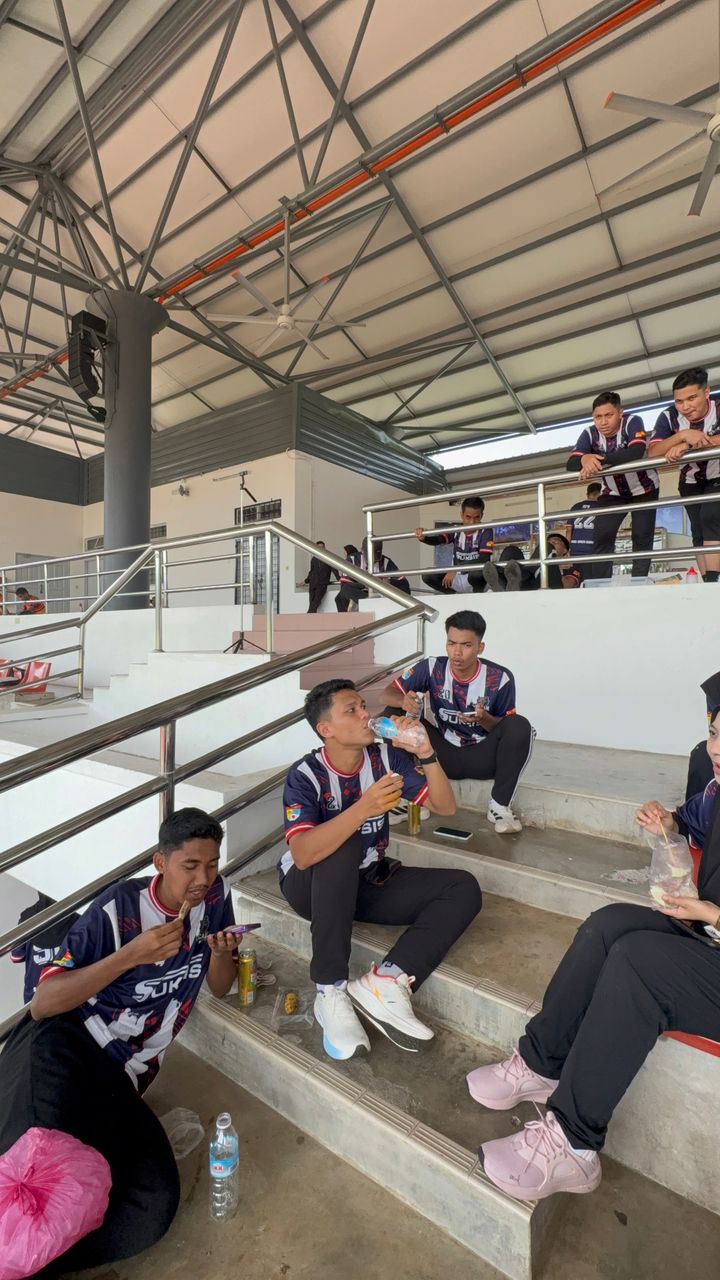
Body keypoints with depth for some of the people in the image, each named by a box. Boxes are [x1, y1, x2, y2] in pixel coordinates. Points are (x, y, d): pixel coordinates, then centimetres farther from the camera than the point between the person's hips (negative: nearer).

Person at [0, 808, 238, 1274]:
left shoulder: (215, 895, -1)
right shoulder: (119, 908, -14)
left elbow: (220, 987, 10)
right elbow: (43, 1004, -17)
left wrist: (221, 951, -14)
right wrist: (131, 954, -28)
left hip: (121, 1075, 5)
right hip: (62, 1047, -5)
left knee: (156, 1206, -15)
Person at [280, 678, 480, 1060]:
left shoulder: (384, 756, -9)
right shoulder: (305, 775, -20)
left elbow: (445, 807, -8)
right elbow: (303, 855, -35)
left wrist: (427, 754, -24)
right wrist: (364, 807, -44)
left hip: (368, 881, 5)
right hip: (312, 886, -4)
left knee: (463, 889, -12)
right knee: (345, 848, -38)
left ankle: (384, 982, -25)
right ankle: (330, 993, -27)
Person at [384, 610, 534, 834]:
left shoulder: (500, 678, -14)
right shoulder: (431, 668, -12)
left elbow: (507, 729, -4)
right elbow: (389, 694, -10)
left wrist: (484, 719, -28)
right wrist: (404, 701, -35)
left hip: (482, 757, -1)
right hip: (443, 755, 1)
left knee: (520, 726, -29)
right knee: (395, 714, -19)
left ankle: (499, 806, -12)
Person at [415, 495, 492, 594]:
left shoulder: (485, 531, -9)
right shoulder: (455, 531, 2)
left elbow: (484, 559, -20)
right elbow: (438, 540, -15)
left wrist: (455, 570, -26)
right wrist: (423, 537, -40)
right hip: (458, 578, 4)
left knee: (477, 573, -40)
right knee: (427, 575, -12)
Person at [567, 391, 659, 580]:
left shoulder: (633, 421, -25)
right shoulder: (589, 433, -16)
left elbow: (636, 452, -42)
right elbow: (571, 464, -27)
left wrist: (599, 459, -52)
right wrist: (585, 459, -50)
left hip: (644, 489, -2)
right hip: (613, 493, 2)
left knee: (642, 537, -5)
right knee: (602, 537, -10)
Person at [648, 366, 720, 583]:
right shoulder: (669, 417, -18)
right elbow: (652, 452, -28)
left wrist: (688, 445, -49)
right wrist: (683, 435, -42)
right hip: (691, 483, 3)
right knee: (699, 532, -3)